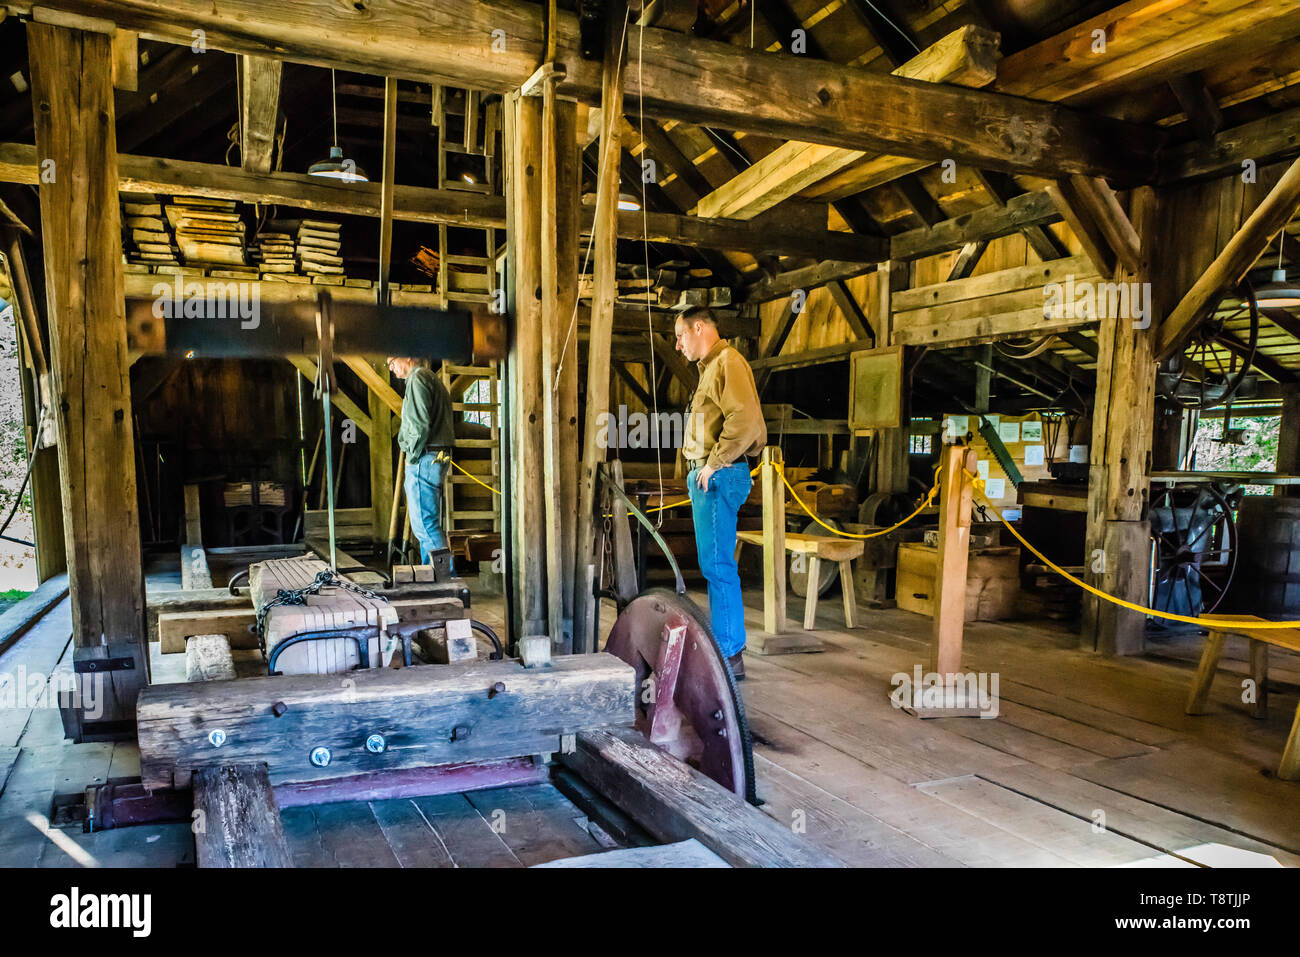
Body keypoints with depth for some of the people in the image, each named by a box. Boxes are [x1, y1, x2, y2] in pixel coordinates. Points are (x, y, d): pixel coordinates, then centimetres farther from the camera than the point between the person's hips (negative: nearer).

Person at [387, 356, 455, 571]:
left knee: (425, 524, -9)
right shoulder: (432, 378, 22)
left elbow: (420, 423, -20)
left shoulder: (418, 378, -10)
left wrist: (413, 455, -11)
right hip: (438, 457, 10)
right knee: (429, 524, 15)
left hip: (424, 459, -10)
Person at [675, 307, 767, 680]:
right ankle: (722, 646, 22)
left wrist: (714, 463, -18)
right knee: (715, 565, 13)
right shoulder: (712, 367, 23)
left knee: (718, 565, -9)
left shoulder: (728, 362, -9)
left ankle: (730, 656, -4)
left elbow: (745, 419, -23)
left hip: (719, 477, -11)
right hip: (709, 479, 11)